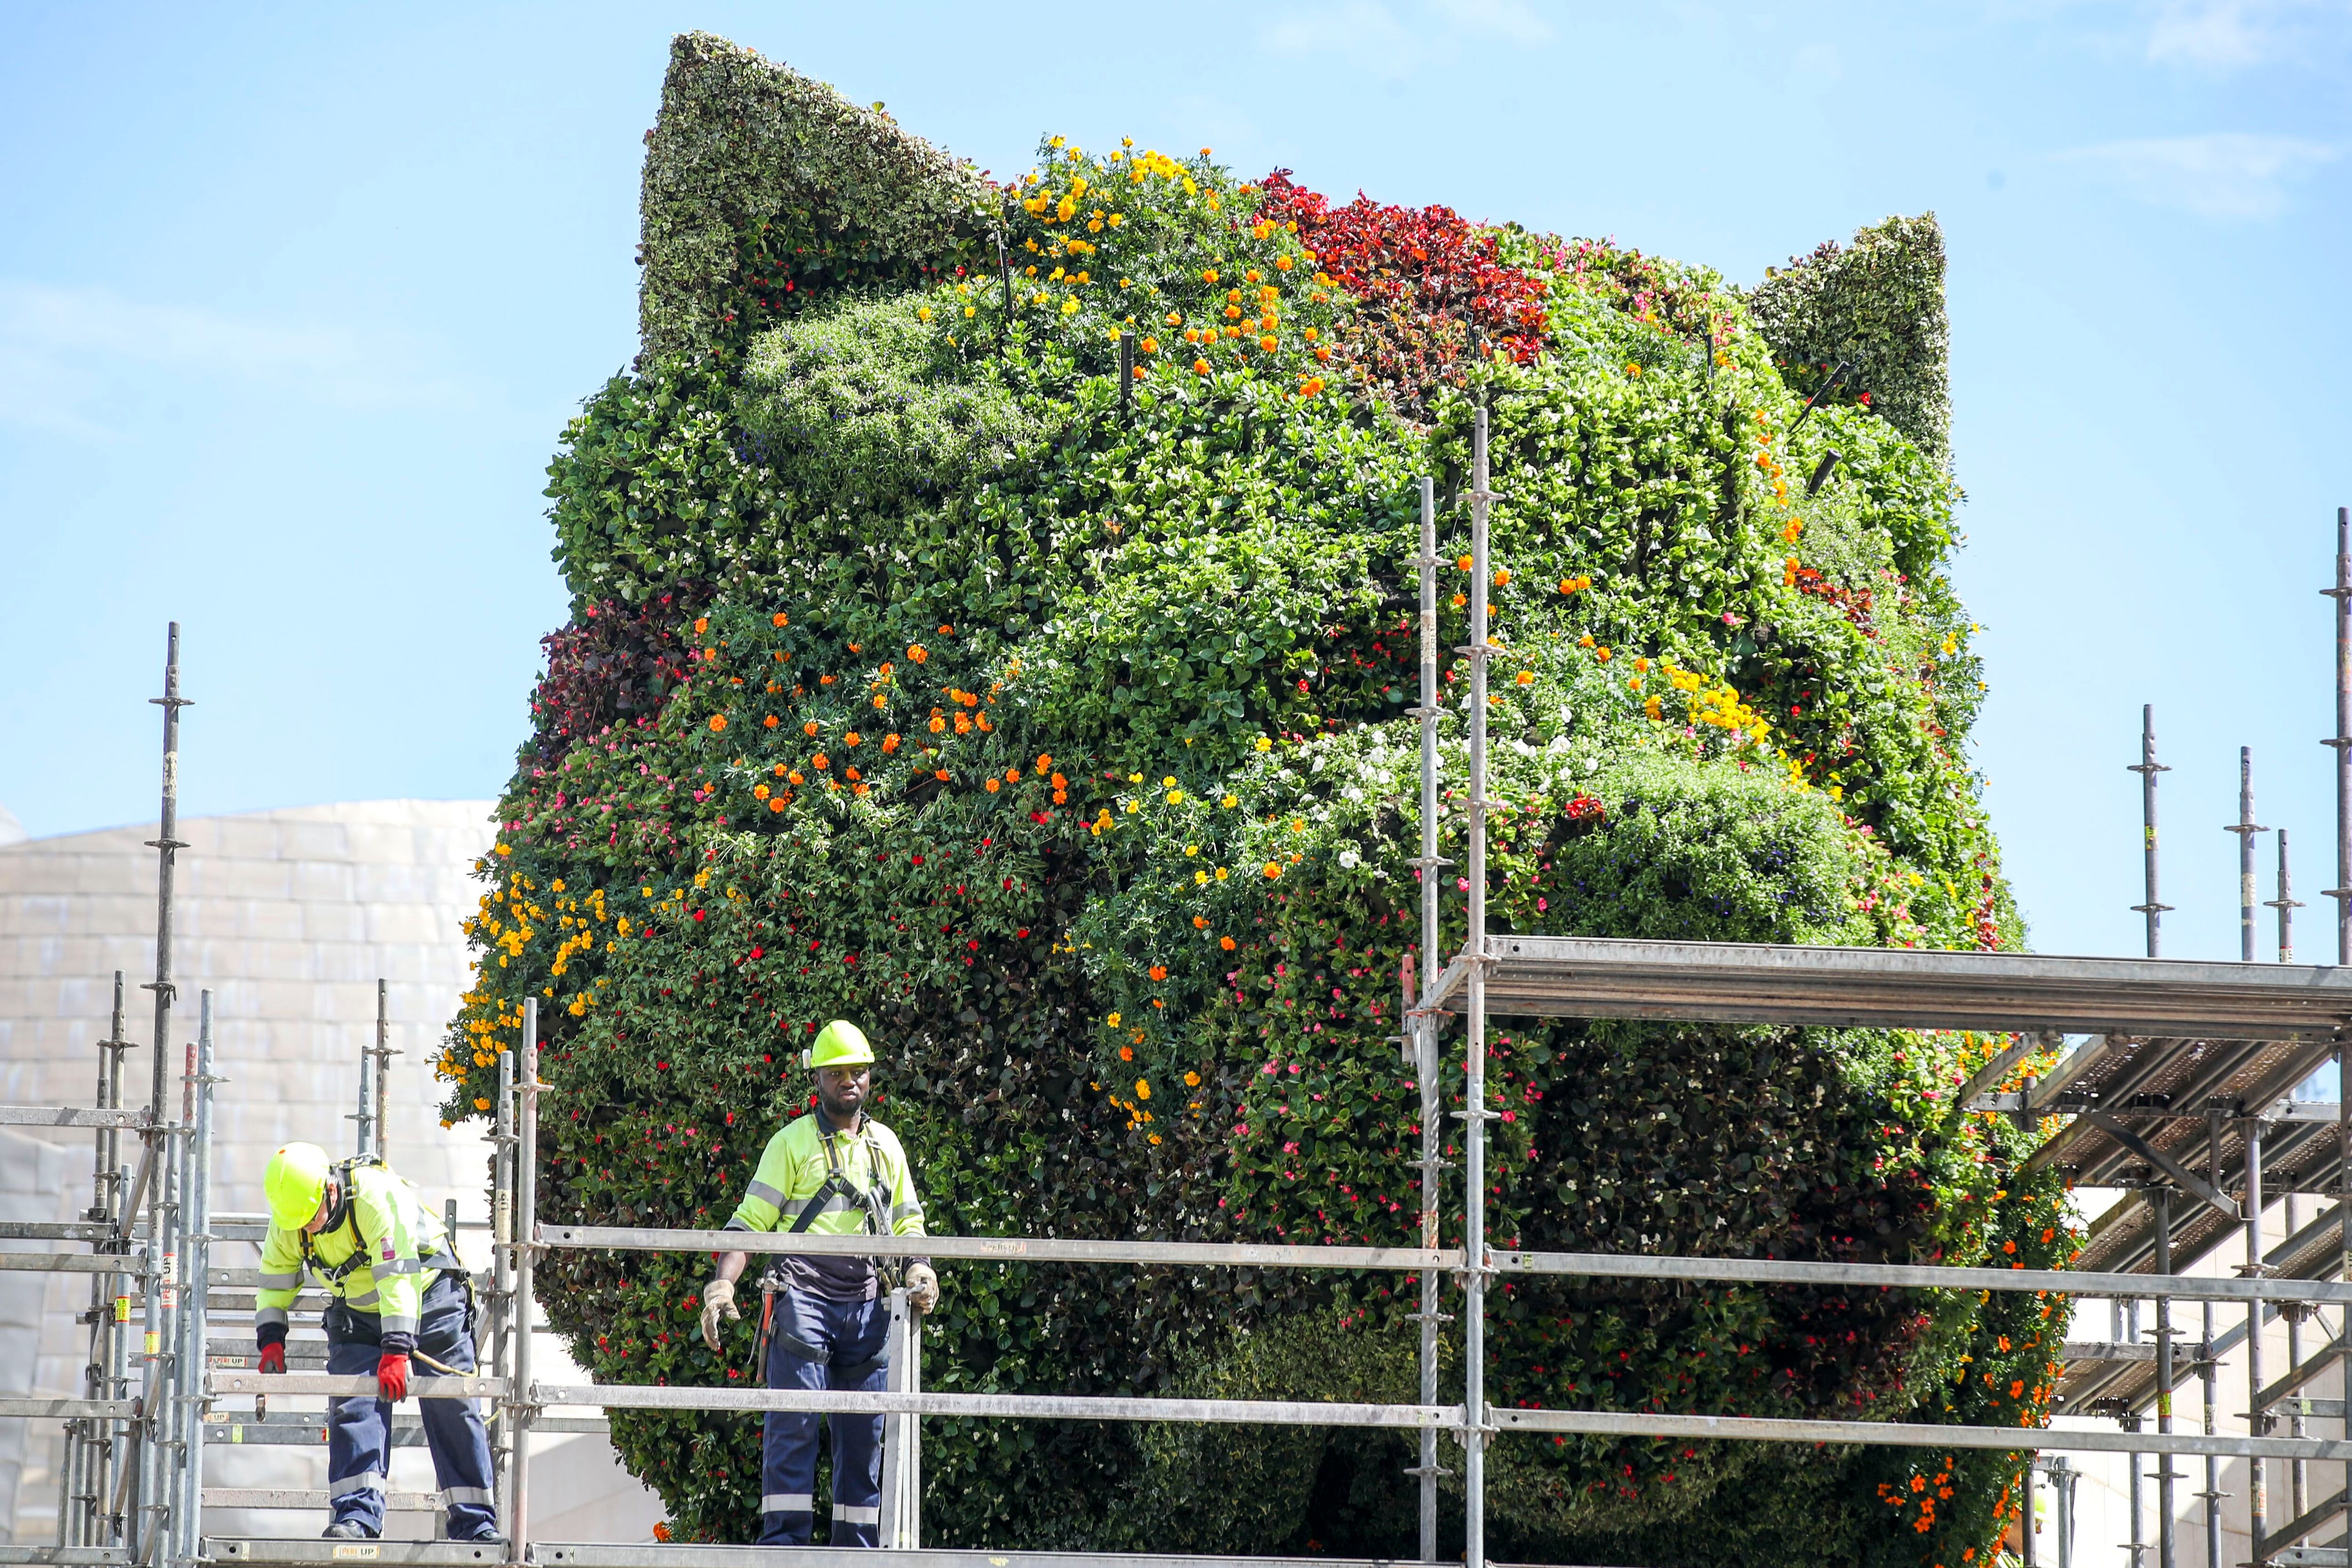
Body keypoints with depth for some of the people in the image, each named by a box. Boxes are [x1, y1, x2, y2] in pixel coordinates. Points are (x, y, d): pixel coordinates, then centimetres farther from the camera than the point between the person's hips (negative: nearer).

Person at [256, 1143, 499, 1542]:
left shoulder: (378, 1196, -33)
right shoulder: (287, 1217, -14)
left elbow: (399, 1278, -37)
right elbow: (276, 1279, 1)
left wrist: (396, 1351, -42)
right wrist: (271, 1338, -13)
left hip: (426, 1296, -4)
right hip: (356, 1311, 4)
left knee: (453, 1411, -4)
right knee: (353, 1409, -14)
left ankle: (476, 1522, 1)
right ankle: (357, 1515, -19)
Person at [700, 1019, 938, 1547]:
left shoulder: (885, 1144, 18)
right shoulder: (793, 1141, 4)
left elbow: (907, 1222, 24)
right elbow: (750, 1221, -1)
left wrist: (920, 1271, 2)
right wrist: (722, 1283, -15)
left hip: (867, 1301, 5)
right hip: (803, 1295, -5)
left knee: (864, 1429, 5)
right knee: (794, 1422, -11)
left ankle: (856, 1549, 9)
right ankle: (783, 1540, -13)